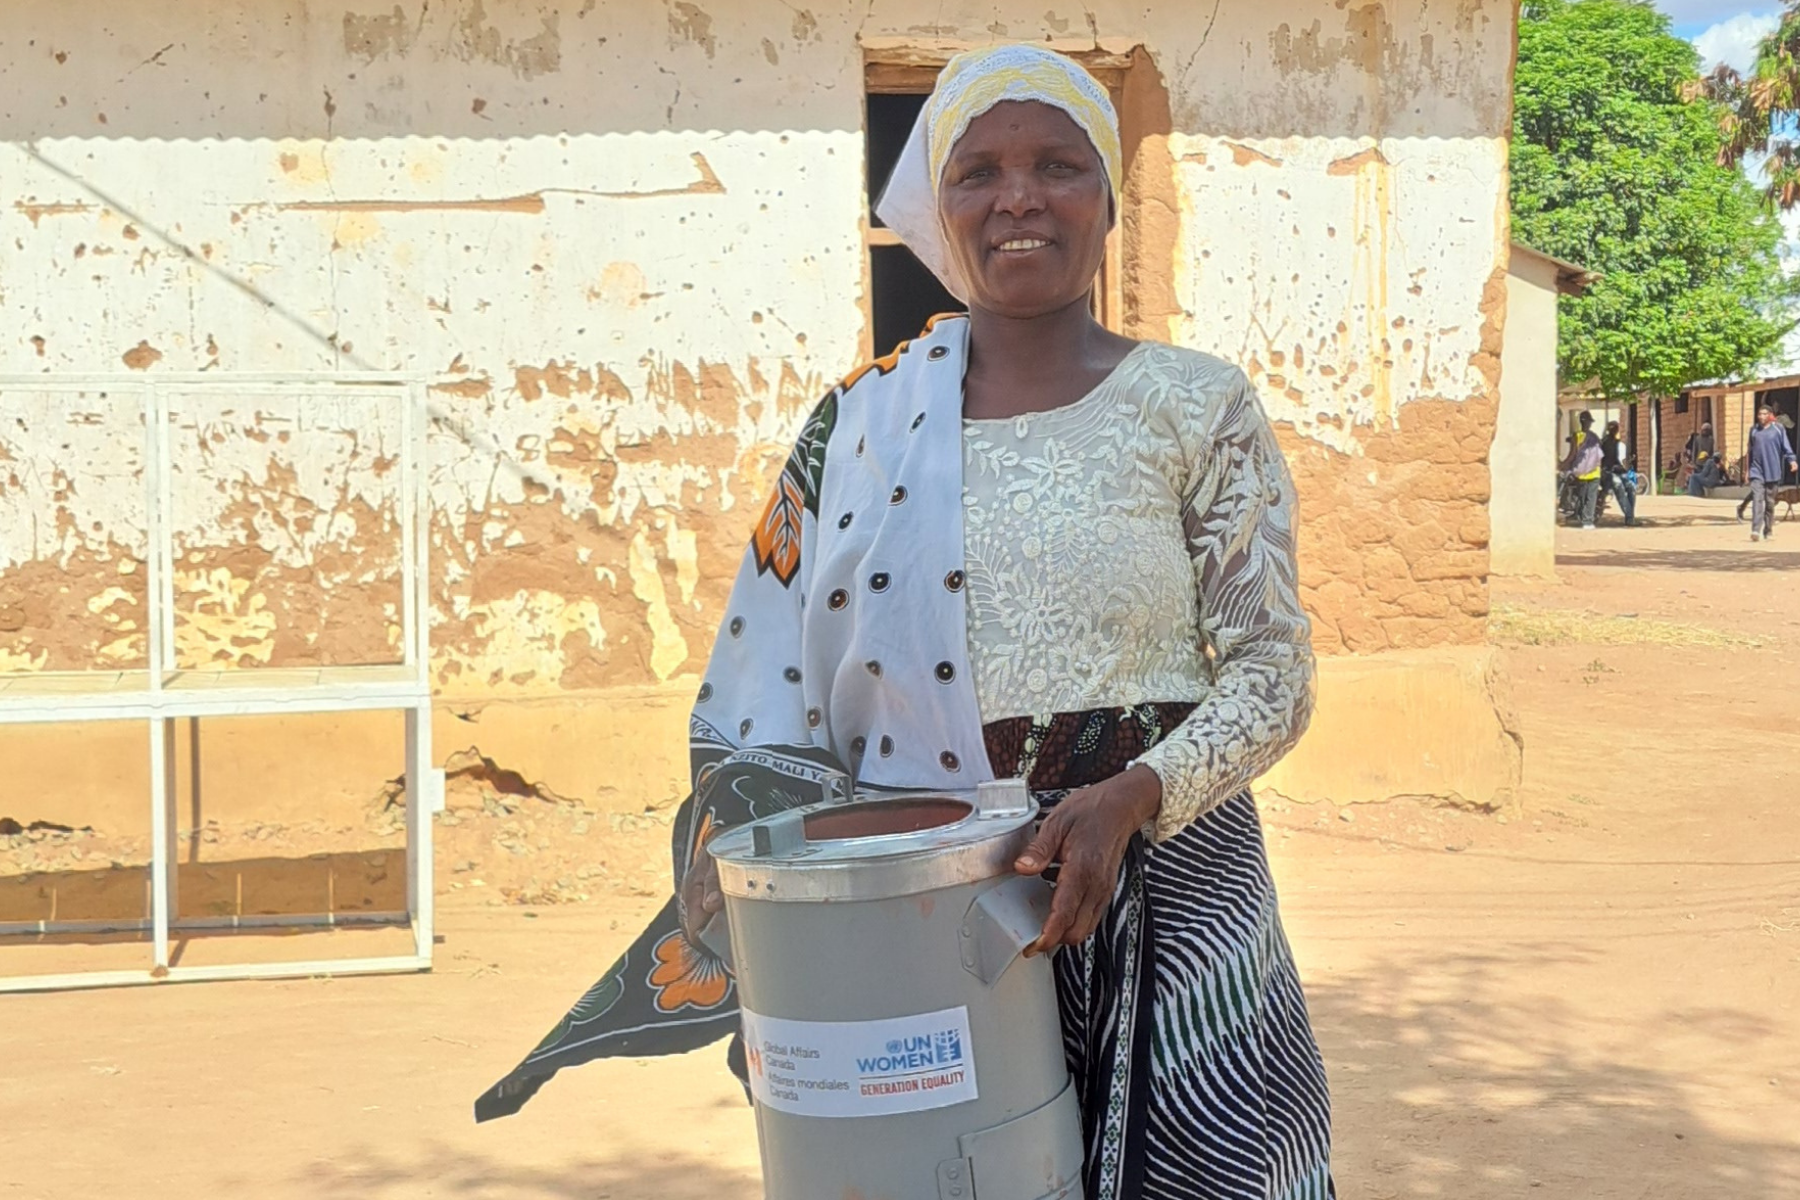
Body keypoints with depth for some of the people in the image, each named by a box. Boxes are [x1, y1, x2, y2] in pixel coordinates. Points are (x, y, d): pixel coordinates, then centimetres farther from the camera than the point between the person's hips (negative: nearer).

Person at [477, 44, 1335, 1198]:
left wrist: (1128, 798, -19)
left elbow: (1272, 677, -4)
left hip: (1158, 879, -1)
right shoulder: (864, 422, 5)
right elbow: (773, 690, 9)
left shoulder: (1198, 407, -1)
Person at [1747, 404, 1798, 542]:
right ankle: (1756, 530, -22)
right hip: (1757, 472, 1)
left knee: (1770, 502, 7)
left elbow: (1786, 447, -1)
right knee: (1757, 499, -13)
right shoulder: (1754, 430, 11)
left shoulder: (1778, 429, 2)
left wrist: (1792, 460, -18)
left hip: (1772, 472, -1)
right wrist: (1748, 470, 18)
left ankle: (1768, 531, 18)